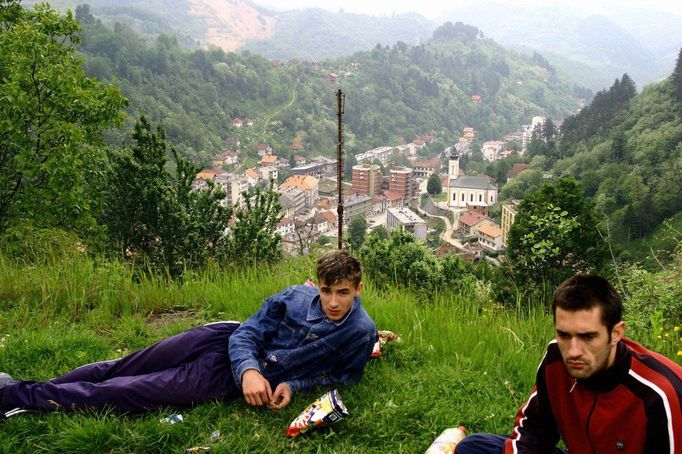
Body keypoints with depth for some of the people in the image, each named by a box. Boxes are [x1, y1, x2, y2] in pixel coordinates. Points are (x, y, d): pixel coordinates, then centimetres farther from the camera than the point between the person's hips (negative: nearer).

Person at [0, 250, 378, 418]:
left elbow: (344, 375, 1)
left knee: (118, 393, -5)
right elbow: (246, 335, -6)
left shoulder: (360, 333, -12)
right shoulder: (294, 297, -8)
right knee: (119, 369, 9)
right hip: (226, 339, 2)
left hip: (225, 380, -2)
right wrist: (248, 369, -28)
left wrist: (294, 385, -16)